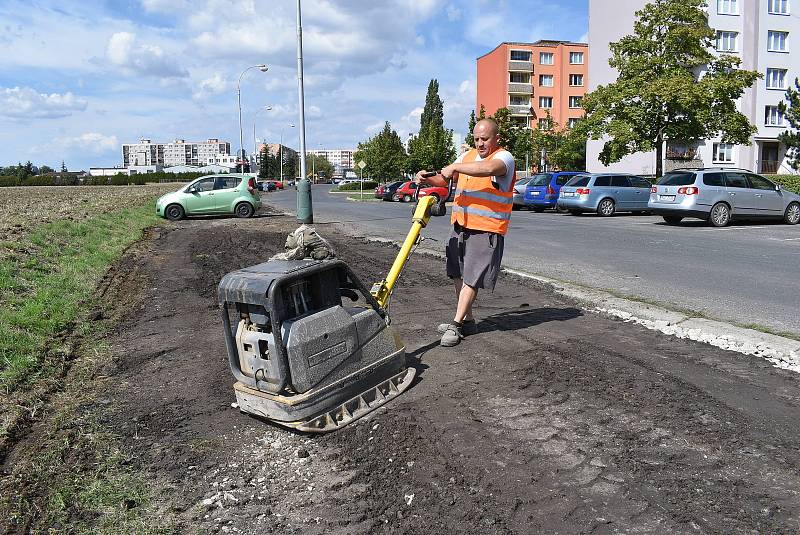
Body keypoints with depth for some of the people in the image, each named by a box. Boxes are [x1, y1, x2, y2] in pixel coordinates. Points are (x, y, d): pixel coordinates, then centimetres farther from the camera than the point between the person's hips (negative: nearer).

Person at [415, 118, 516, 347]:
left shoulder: (504, 157, -7)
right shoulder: (467, 156, 16)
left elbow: (490, 168, -31)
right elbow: (445, 179, 14)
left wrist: (455, 167, -26)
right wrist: (427, 179, -7)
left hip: (486, 230, -7)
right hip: (460, 225, 8)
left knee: (471, 279, -5)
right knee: (458, 275, 12)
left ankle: (456, 324, 2)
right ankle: (468, 320, 25)